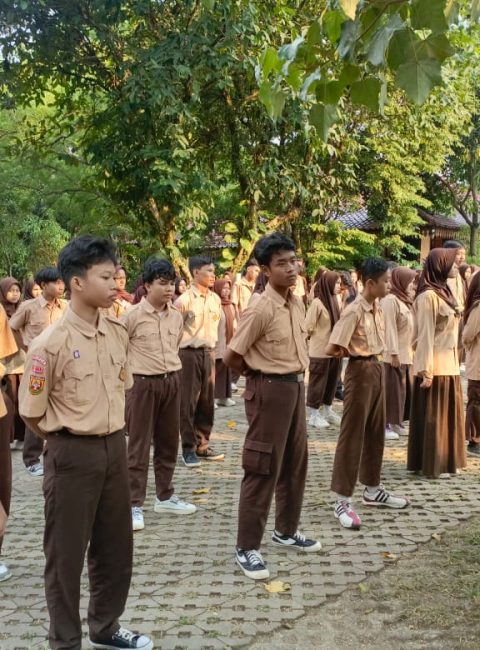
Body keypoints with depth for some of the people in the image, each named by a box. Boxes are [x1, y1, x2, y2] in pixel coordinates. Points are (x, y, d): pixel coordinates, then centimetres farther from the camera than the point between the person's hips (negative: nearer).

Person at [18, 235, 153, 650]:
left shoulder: (118, 333, 1)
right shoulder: (51, 344, -18)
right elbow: (32, 414, -10)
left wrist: (110, 432, 14)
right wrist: (70, 439, 2)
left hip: (115, 447, 6)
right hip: (73, 454, -6)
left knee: (116, 546, 18)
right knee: (67, 553, 8)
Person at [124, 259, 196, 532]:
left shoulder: (177, 316, 6)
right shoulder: (133, 316, -11)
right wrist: (134, 369, 0)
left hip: (172, 382, 6)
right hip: (143, 384, -5)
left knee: (169, 442, 13)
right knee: (139, 445, -1)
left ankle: (166, 496, 27)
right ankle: (135, 505, 5)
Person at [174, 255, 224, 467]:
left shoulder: (215, 299, 7)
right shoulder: (184, 300, -12)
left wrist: (211, 345, 15)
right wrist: (177, 352, -7)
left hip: (209, 353, 6)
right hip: (189, 353, -6)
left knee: (207, 401, 10)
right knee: (188, 402, 1)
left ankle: (202, 445, 21)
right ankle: (189, 449, 10)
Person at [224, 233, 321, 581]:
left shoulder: (297, 303, 6)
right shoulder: (261, 309, -19)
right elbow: (232, 356, -16)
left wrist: (295, 377, 11)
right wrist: (260, 373, 1)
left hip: (296, 386, 8)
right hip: (270, 390, -8)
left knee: (295, 462, 18)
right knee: (263, 468, -2)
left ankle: (286, 530, 35)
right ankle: (247, 547, 9)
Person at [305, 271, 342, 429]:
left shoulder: (334, 300, 6)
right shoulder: (317, 302, -17)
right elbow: (308, 326, -14)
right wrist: (321, 336, 0)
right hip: (320, 350, -7)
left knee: (331, 381, 15)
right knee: (318, 382, 2)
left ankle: (327, 411, 27)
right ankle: (314, 415, 12)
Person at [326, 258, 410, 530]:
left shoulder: (378, 308, 8)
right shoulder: (354, 311, -18)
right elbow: (332, 349, -23)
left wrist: (375, 356, 3)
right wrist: (356, 354, -4)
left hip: (378, 369, 9)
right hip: (361, 372, -8)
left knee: (376, 433, 16)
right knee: (352, 435, -3)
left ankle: (373, 490, 30)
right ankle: (343, 500, 3)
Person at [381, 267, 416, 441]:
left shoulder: (403, 300, 14)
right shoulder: (390, 300, -15)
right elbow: (389, 329, -20)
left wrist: (409, 352, 14)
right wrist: (393, 353, -23)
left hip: (405, 354, 9)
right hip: (393, 355, -9)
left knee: (402, 390, 13)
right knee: (391, 390, -4)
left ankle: (396, 423, 21)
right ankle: (385, 425, 2)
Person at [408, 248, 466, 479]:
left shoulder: (444, 291, 11)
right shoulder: (428, 296, -16)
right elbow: (425, 336, -18)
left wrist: (453, 362, 15)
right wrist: (427, 371, -20)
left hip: (449, 364, 9)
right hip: (435, 366, -9)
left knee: (448, 413, 14)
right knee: (433, 415, 1)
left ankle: (445, 461, 24)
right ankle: (432, 465, 10)